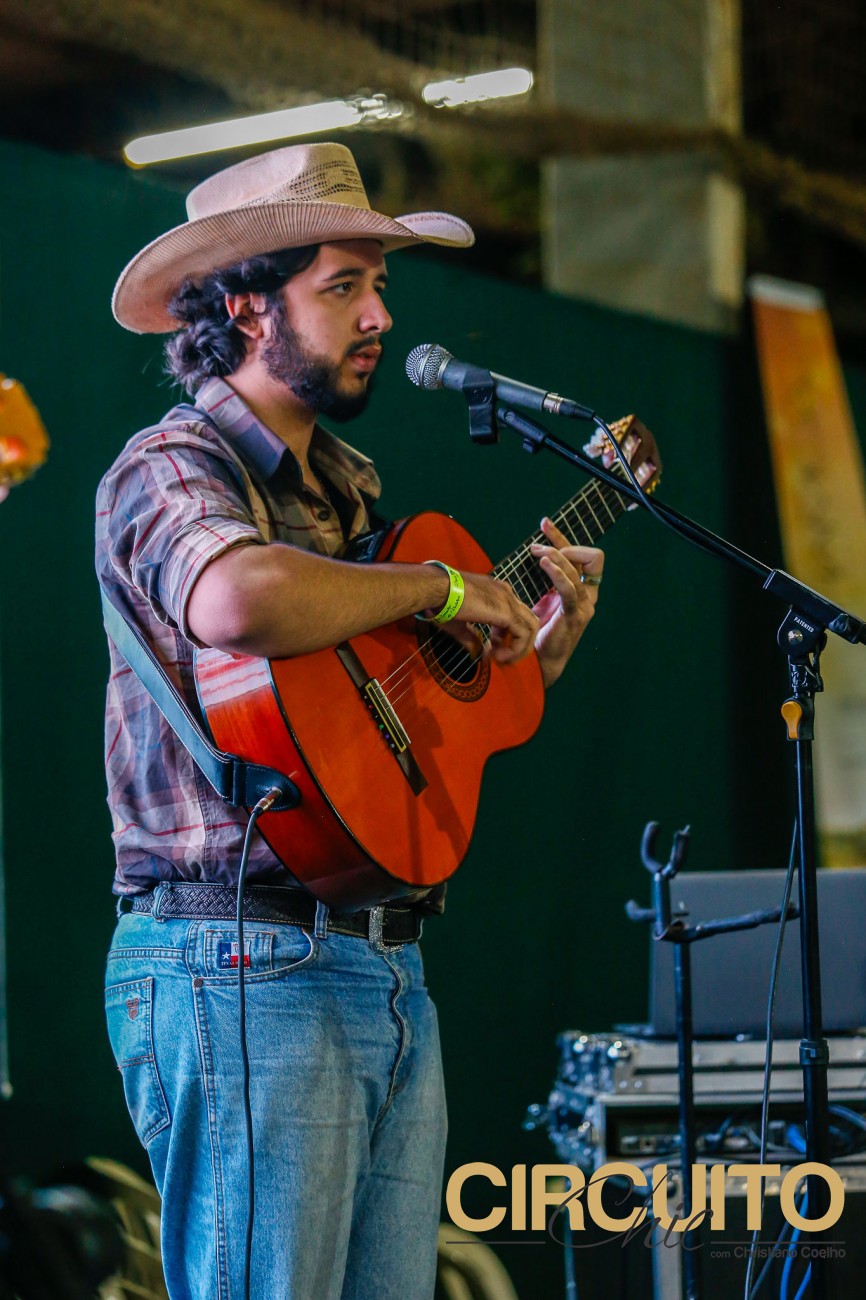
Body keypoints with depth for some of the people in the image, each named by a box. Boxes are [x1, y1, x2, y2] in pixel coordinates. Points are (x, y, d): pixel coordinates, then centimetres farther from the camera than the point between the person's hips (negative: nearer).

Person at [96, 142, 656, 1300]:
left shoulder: (348, 492, 21)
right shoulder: (172, 466, -7)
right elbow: (236, 601, -32)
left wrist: (546, 641, 13)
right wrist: (439, 587, -18)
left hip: (388, 973, 9)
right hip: (243, 972, -9)